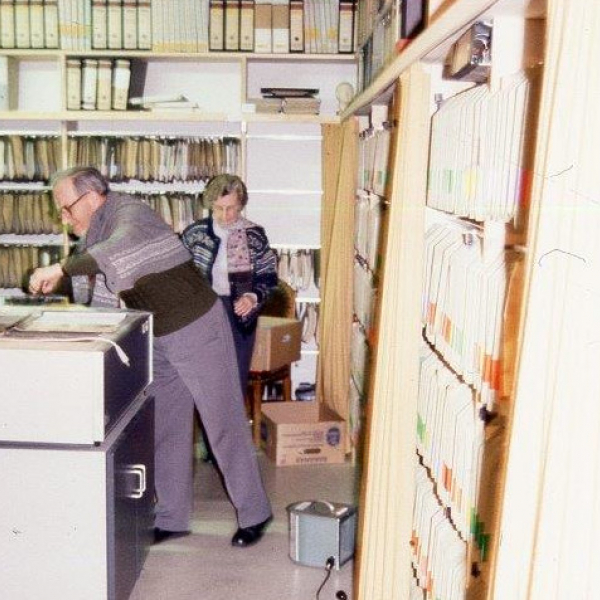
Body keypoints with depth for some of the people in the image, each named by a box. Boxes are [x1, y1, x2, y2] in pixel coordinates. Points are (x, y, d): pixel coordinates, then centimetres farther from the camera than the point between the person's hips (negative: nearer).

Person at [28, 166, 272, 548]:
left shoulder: (131, 214, -19)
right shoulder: (97, 235, 8)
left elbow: (120, 250, -43)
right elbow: (104, 301, 14)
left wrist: (59, 269, -40)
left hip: (198, 330, -9)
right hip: (160, 340, 9)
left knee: (225, 423, 2)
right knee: (165, 429, 13)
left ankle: (253, 513, 16)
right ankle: (172, 518, 26)